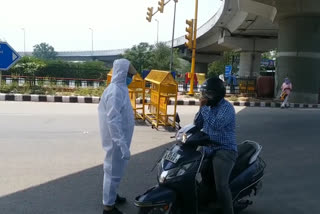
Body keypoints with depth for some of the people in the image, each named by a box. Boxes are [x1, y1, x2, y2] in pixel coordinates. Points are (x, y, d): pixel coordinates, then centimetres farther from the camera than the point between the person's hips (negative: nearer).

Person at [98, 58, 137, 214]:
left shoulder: (120, 88, 9)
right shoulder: (115, 91, -23)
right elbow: (113, 121, -28)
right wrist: (123, 145, -30)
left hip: (120, 139, 10)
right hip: (117, 141, -10)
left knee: (115, 169, 23)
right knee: (114, 171, 3)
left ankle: (111, 196, 41)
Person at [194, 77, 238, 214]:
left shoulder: (227, 107, -13)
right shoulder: (209, 106, 12)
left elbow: (217, 124, -29)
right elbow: (197, 125, 9)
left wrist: (204, 108, -20)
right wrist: (201, 108, -5)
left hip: (224, 151, -8)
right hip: (208, 149, 9)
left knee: (221, 185, -23)